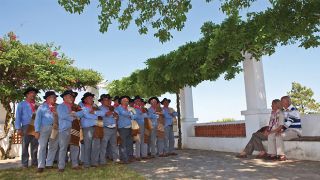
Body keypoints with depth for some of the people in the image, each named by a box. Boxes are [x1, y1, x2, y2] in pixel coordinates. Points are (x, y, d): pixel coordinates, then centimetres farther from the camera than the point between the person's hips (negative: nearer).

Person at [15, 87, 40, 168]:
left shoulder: (36, 105, 15)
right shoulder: (21, 104, 6)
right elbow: (18, 117, 1)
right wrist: (18, 128, -9)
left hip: (35, 127, 3)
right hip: (26, 127, -3)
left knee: (35, 146, 5)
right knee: (25, 145, -1)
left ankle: (34, 162, 12)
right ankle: (25, 164, 5)